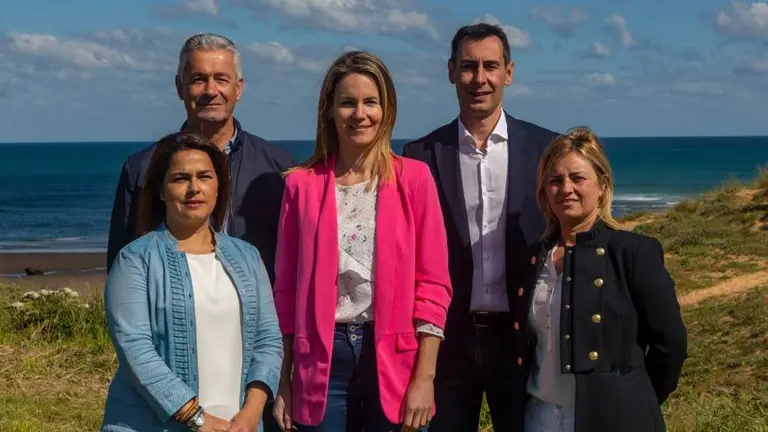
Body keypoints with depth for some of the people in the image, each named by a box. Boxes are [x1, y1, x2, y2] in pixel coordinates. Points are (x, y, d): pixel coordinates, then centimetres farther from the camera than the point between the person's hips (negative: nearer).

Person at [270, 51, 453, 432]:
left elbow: (433, 285, -2)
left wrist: (424, 377, -8)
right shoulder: (302, 183, 3)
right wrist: (283, 380, 5)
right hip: (322, 358, 1)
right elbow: (287, 287, 6)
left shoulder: (413, 178, -1)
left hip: (393, 357, -1)